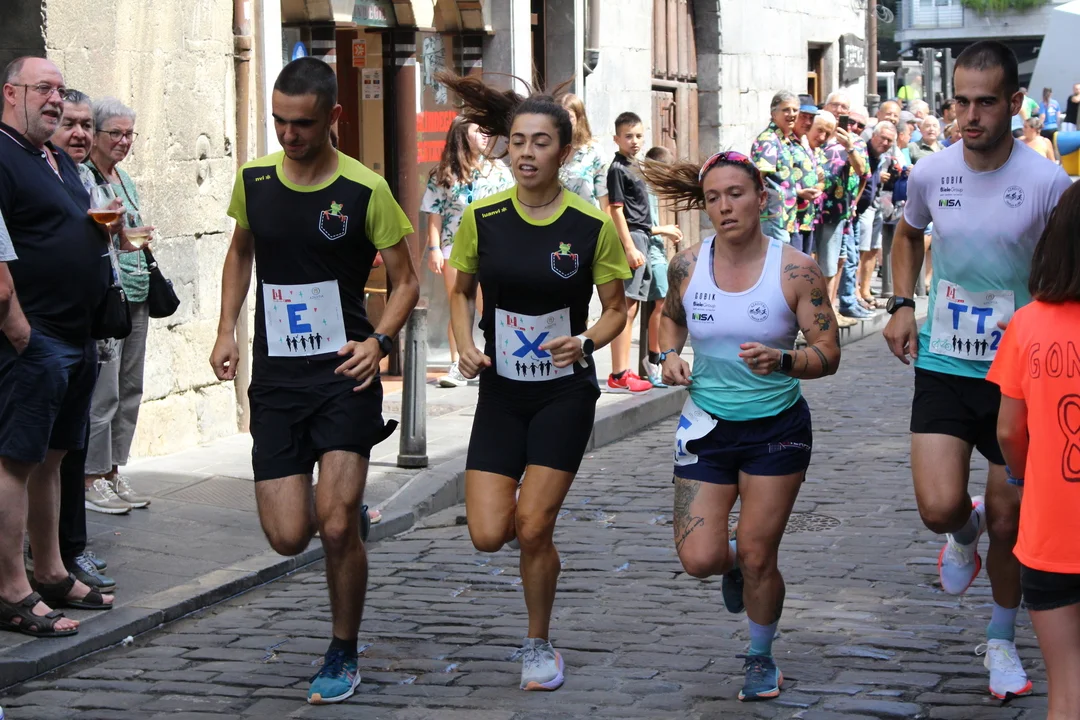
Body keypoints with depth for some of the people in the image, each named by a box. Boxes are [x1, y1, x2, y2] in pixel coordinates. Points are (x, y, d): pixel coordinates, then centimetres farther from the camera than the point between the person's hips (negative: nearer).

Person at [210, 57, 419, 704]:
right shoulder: (254, 180, 3)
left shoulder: (365, 191, -7)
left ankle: (344, 656, 10)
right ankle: (349, 508, 34)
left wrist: (379, 341, -15)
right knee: (289, 537, -3)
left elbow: (406, 281, 2)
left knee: (335, 525, -13)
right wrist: (226, 330, 10)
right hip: (275, 377, 3)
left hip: (343, 371, -3)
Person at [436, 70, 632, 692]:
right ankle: (539, 519, 32)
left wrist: (587, 341, -20)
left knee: (533, 529, -6)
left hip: (565, 391, -2)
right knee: (489, 534, -6)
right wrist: (466, 345, -7)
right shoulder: (483, 218, -5)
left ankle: (540, 644, 19)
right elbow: (462, 291, 11)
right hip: (501, 389, 2)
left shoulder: (593, 225, -11)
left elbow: (617, 309, 0)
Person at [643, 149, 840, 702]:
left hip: (777, 426, -2)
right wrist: (669, 355, -2)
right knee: (698, 560, -5)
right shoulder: (687, 265, -4)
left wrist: (783, 361, -29)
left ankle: (761, 658, 28)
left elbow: (828, 355, -10)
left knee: (758, 556, 2)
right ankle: (733, 561, 35)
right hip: (707, 427, 2)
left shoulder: (795, 271, -13)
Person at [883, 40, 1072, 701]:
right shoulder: (930, 174, -4)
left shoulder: (1048, 183, -13)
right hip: (943, 366, 1)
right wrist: (903, 305, 6)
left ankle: (1003, 641, 34)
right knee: (940, 508, -15)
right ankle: (966, 533, 24)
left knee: (1008, 523, 9)